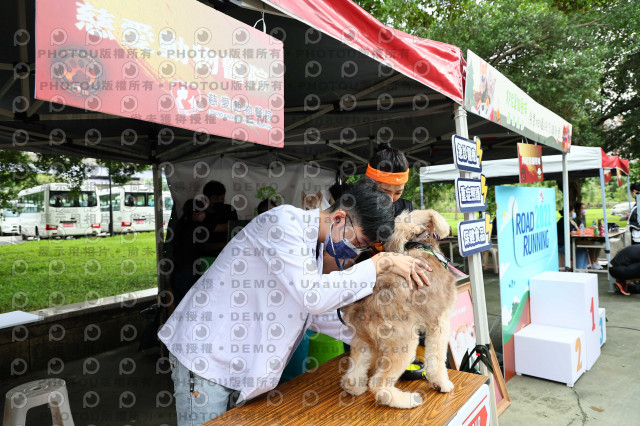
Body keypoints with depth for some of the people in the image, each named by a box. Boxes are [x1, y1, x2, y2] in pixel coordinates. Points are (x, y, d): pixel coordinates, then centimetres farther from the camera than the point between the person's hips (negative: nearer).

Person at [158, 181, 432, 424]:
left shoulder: (316, 246, 6)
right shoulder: (284, 221, -21)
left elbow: (314, 312, 13)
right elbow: (314, 296, -31)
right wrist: (380, 263, -24)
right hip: (206, 355, -8)